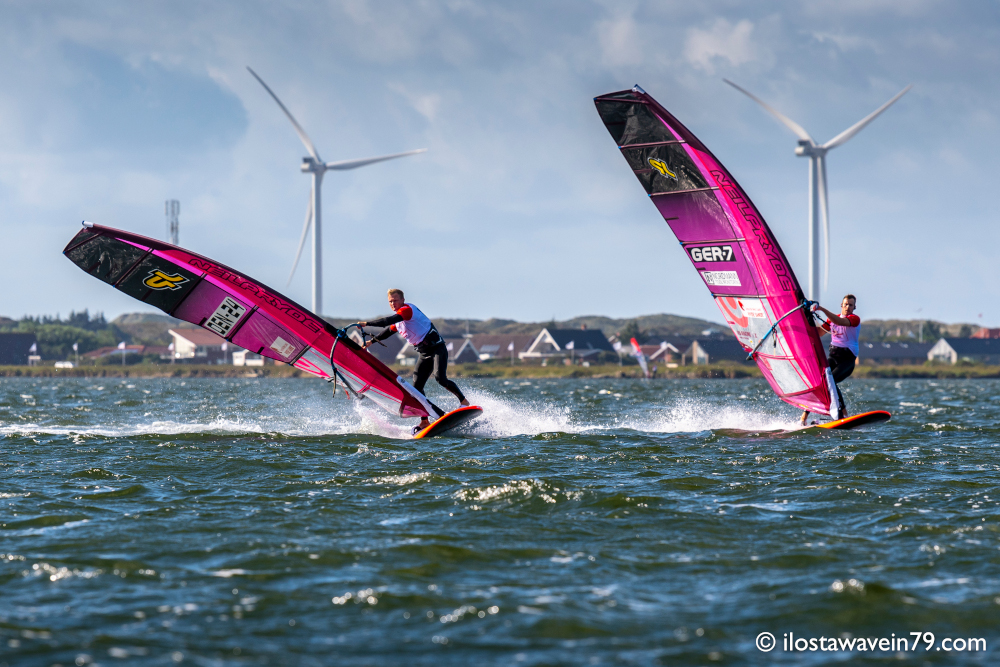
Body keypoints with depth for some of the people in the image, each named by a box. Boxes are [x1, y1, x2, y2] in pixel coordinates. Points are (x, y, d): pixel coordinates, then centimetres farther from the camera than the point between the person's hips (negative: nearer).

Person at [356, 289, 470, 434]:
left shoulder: (407, 309, -13)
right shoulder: (398, 320, 15)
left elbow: (388, 321, -25)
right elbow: (389, 330, 35)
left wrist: (366, 323, -22)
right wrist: (372, 341, 41)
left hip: (437, 348, -9)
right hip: (424, 353, 9)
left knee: (440, 378, -26)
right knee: (417, 387, -1)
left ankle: (464, 402, -10)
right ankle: (425, 421, 1)